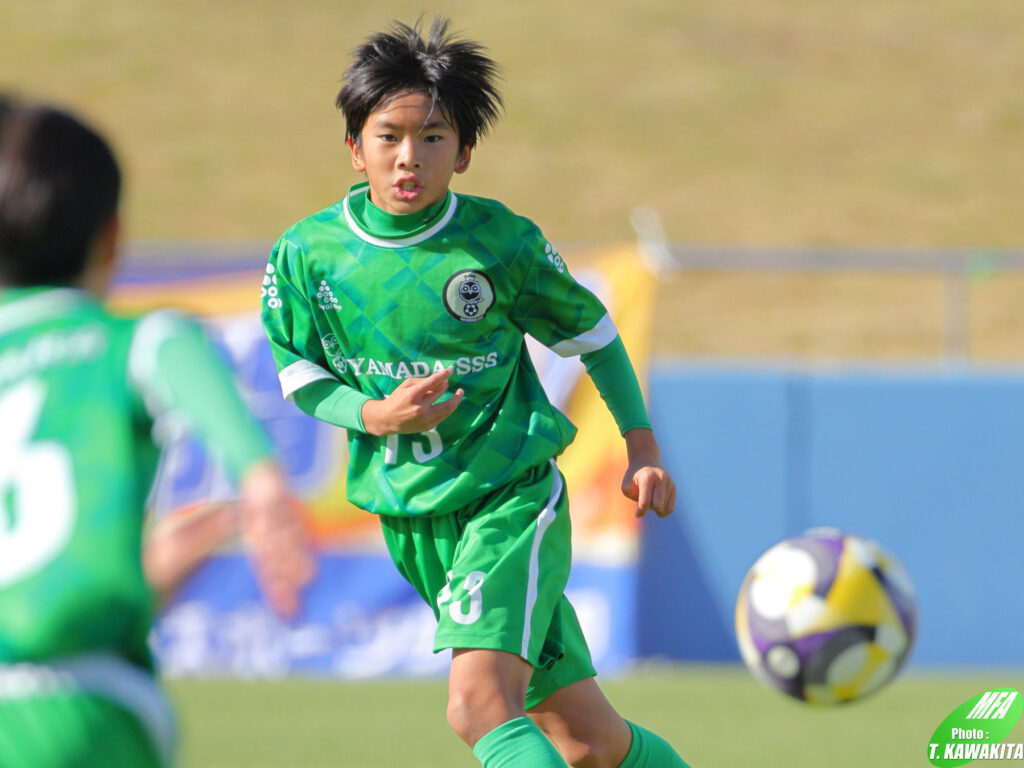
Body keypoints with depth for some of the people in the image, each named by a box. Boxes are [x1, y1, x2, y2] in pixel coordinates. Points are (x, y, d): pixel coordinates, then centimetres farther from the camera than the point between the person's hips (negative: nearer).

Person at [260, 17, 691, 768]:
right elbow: (301, 376, 7)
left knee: (479, 703, -25)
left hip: (513, 497, -4)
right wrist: (374, 416, -13)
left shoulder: (502, 243, -11)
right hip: (411, 522, 4)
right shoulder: (306, 255, -5)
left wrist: (642, 448, 3)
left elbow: (591, 332, 5)